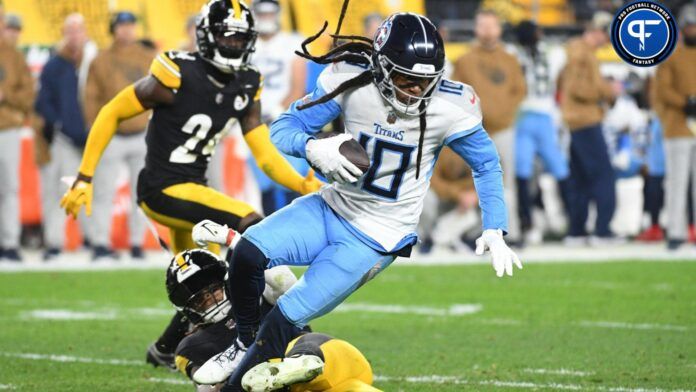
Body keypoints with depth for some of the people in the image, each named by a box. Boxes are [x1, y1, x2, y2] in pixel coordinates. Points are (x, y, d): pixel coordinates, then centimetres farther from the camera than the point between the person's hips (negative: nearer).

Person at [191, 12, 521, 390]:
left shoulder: (450, 108, -18)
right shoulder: (351, 82, -15)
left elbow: (486, 164, -1)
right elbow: (284, 127, -8)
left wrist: (494, 233, -6)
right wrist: (313, 148, -31)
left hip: (377, 239, -2)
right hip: (331, 210, 3)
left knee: (286, 319, -12)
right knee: (248, 252, -22)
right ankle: (244, 344, 6)